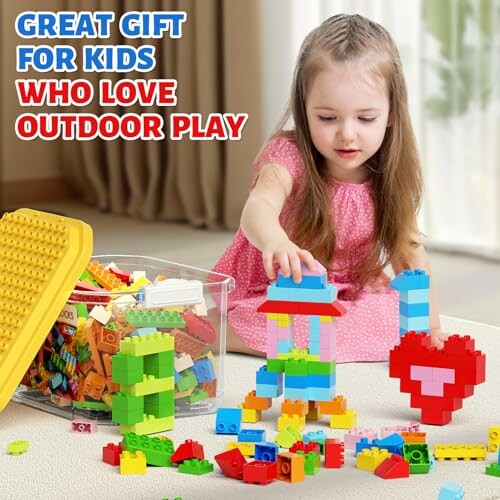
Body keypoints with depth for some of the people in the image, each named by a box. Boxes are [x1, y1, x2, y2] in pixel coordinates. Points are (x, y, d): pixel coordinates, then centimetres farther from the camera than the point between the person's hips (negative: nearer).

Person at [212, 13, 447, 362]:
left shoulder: (387, 176, -8)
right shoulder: (289, 156, -23)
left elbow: (408, 249, 2)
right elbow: (259, 205, -43)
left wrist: (430, 325, -4)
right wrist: (274, 241, -67)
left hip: (350, 297, 6)